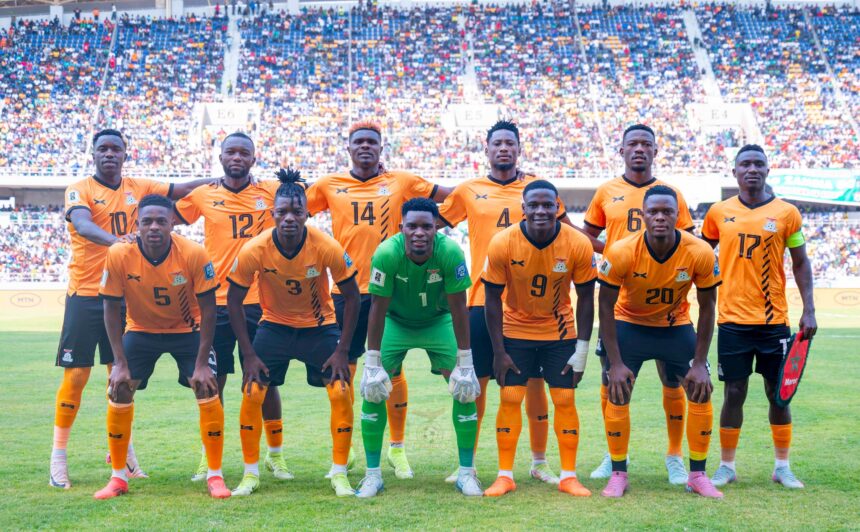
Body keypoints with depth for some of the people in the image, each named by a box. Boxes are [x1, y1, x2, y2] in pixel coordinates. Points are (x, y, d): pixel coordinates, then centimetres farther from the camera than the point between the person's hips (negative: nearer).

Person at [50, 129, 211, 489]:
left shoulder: (138, 188, 8)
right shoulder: (79, 190, -6)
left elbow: (178, 190, 10)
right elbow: (82, 225, -25)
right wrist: (115, 240, -44)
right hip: (85, 295, -4)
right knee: (76, 375, -3)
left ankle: (124, 451, 22)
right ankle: (58, 457, 6)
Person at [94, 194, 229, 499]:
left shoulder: (194, 254, -26)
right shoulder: (119, 256, -23)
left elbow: (207, 308, -17)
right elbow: (111, 308, -12)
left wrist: (202, 363, -19)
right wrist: (120, 363, -16)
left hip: (187, 330, -1)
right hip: (141, 331, 1)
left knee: (208, 392, -13)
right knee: (118, 394, -8)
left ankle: (215, 475, 2)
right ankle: (118, 478, 10)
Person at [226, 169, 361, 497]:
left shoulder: (327, 248, -24)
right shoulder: (254, 250, -22)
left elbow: (351, 296, -11)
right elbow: (234, 301, -9)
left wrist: (342, 350, -13)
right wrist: (249, 355, -12)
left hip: (320, 327, 0)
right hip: (274, 326, 0)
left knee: (342, 393, -12)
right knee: (252, 394, -9)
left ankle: (339, 474, 4)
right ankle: (251, 474, 9)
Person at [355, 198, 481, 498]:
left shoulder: (450, 253, -29)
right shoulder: (387, 254, -30)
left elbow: (458, 310, -21)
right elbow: (378, 309, -20)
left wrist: (465, 364, -19)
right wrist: (373, 364, -18)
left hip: (438, 322, 0)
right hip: (395, 323, 0)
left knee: (466, 389, -9)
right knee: (372, 389, -10)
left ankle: (466, 473, 6)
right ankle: (373, 474, 5)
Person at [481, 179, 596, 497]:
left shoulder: (578, 245, -19)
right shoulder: (503, 244, -20)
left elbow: (585, 298, -8)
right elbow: (493, 299, -11)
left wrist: (582, 351, -8)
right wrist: (499, 352, -11)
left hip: (561, 332, 1)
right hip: (516, 331, 0)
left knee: (565, 400, -1)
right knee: (510, 398, -4)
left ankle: (569, 476, 11)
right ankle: (505, 476, 8)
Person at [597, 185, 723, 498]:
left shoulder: (700, 254, -24)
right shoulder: (621, 253, -28)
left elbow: (707, 307, -11)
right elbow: (606, 307, -16)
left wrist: (699, 363, -12)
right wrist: (616, 363, -18)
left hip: (676, 326, 2)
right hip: (629, 324, -1)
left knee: (701, 392, -6)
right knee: (617, 395, -10)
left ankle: (697, 475, 9)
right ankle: (618, 474, 7)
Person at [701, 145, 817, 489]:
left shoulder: (786, 213, 1)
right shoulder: (719, 212, 2)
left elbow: (801, 263, 5)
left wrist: (809, 310, -2)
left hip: (774, 321, 0)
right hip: (733, 321, 0)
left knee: (778, 393, 7)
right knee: (734, 393, 3)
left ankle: (783, 467, 20)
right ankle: (726, 466, 15)